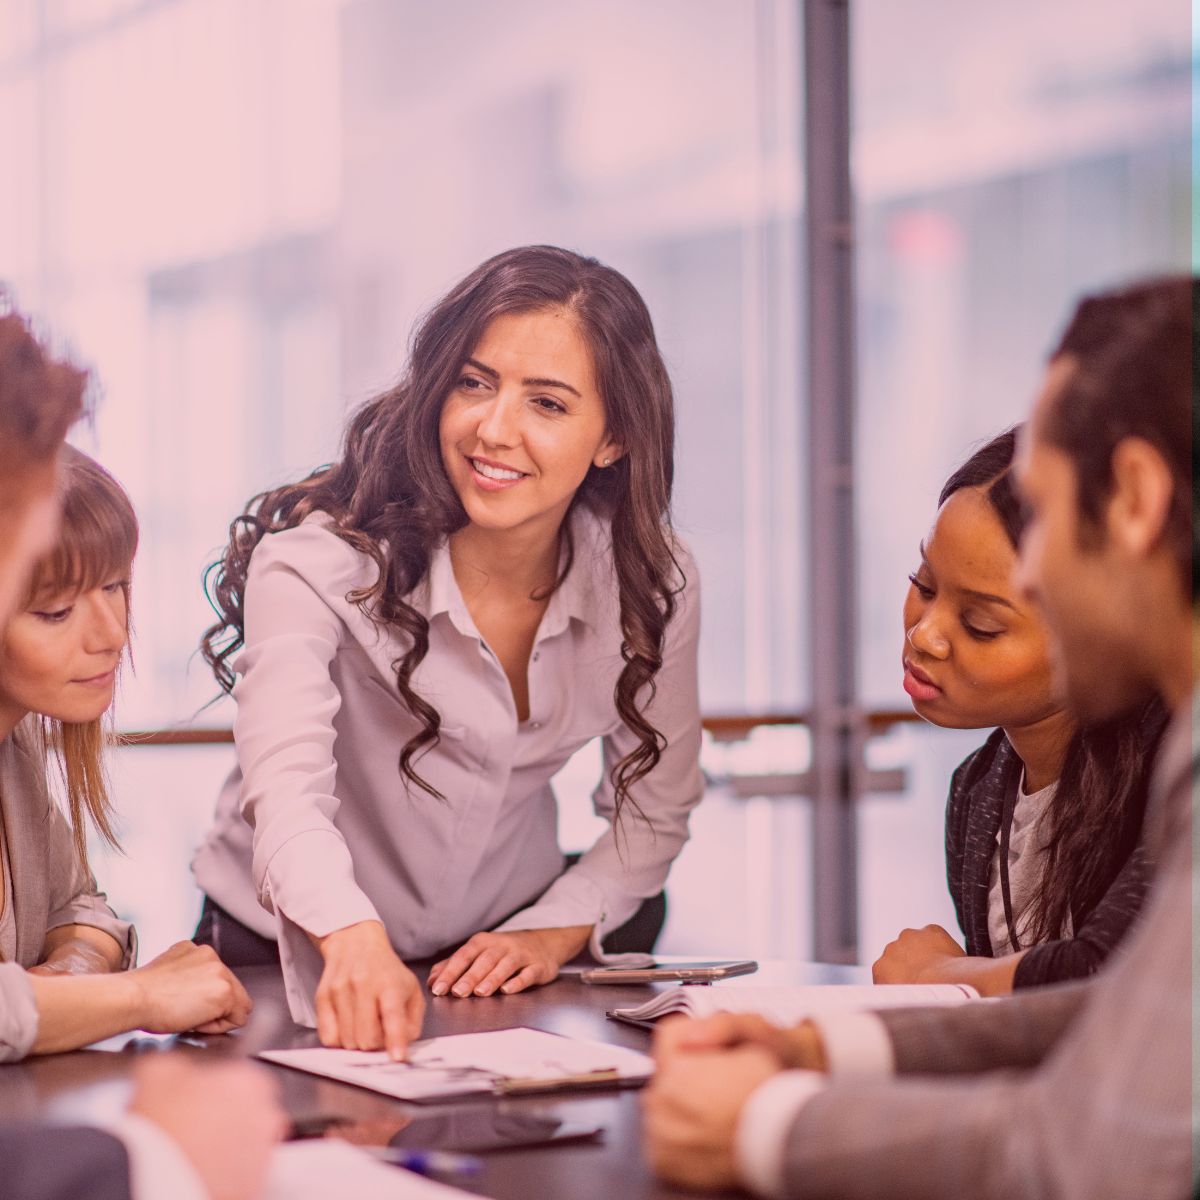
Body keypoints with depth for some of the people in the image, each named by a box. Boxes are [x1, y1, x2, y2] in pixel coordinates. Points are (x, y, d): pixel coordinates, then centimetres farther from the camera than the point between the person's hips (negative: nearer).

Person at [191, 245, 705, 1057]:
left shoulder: (653, 584, -8)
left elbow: (655, 810, 6)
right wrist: (354, 938, -53)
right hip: (291, 960, -2)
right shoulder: (322, 558, -20)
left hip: (501, 965, 2)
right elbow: (285, 789, -35)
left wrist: (557, 930, -10)